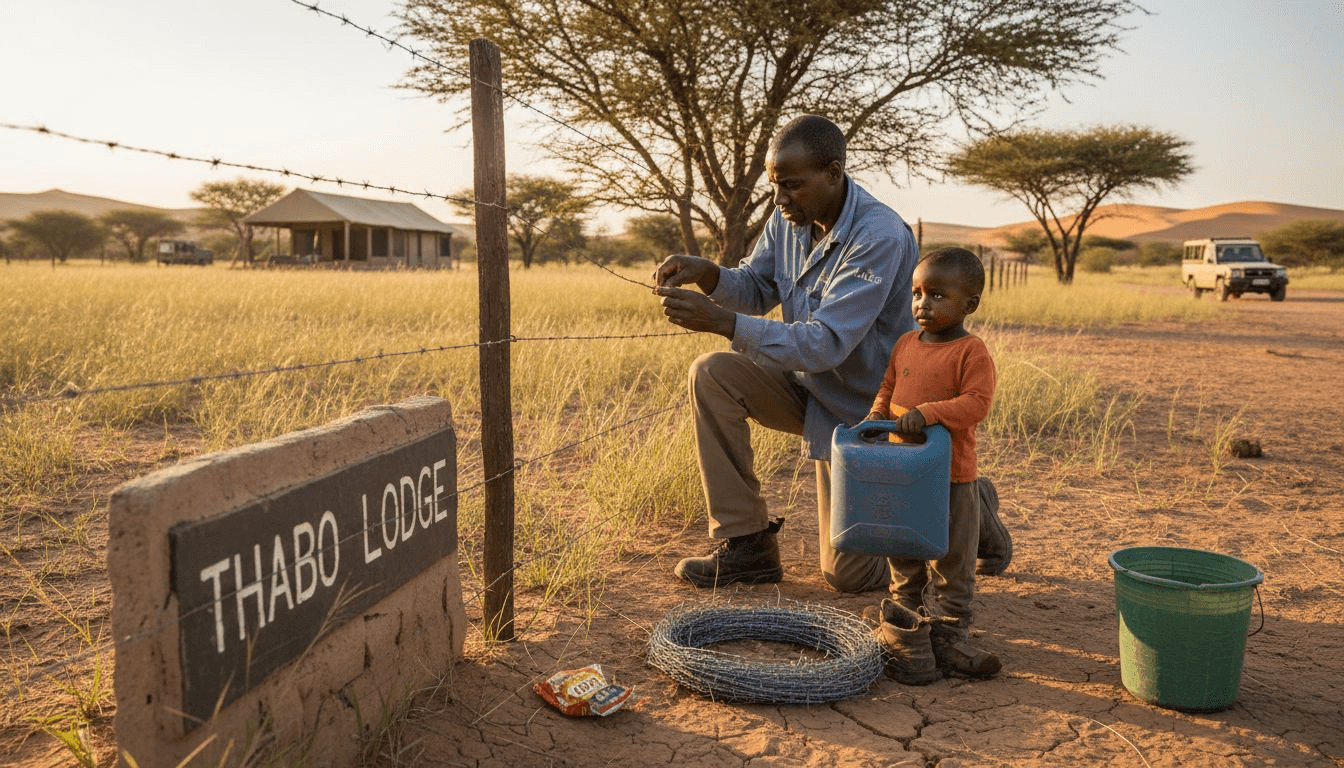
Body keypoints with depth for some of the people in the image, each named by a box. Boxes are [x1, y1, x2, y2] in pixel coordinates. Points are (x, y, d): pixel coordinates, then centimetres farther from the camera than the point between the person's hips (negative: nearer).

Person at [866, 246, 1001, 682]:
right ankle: (905, 638, 31)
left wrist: (930, 412, -30)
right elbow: (888, 389, 16)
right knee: (904, 563, 16)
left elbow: (977, 402, -21)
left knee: (953, 564, 8)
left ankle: (947, 637, 21)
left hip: (952, 478, -6)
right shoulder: (906, 345, 7)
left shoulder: (972, 352, -12)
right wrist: (877, 416, -3)